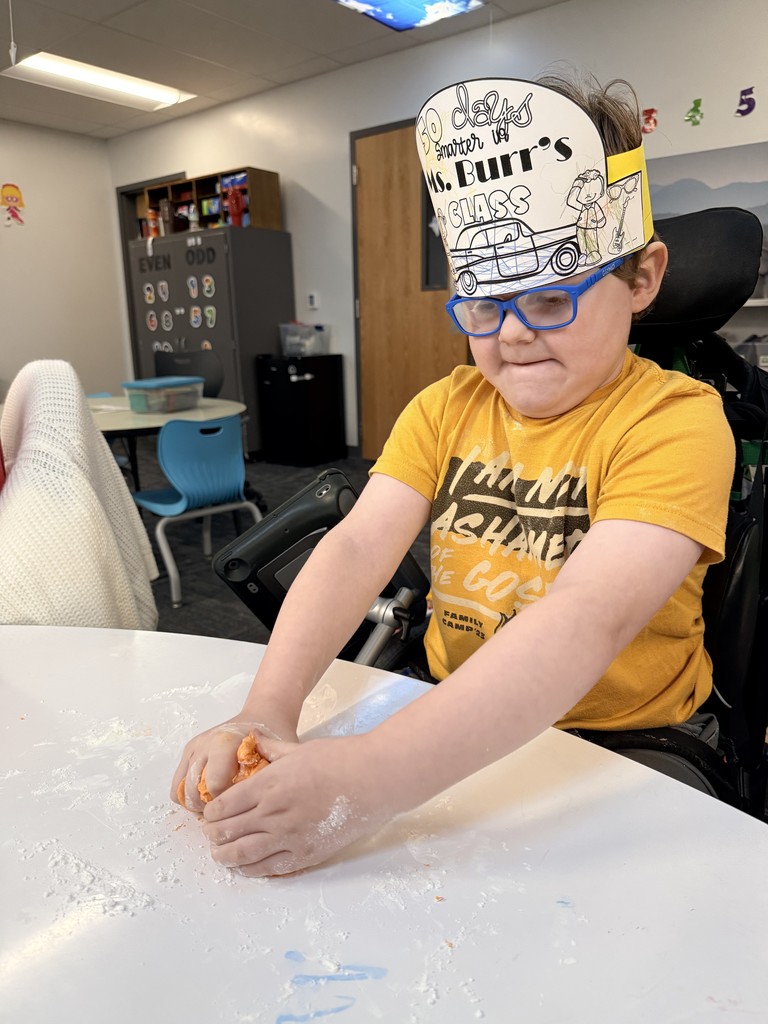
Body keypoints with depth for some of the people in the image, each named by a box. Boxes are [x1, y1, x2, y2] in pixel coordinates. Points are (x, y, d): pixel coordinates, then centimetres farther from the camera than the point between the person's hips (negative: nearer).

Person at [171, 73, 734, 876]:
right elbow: (359, 546, -11)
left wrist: (368, 779, -39)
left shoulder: (676, 419, -16)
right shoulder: (447, 407, 1)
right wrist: (266, 710, -26)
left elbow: (591, 620, -30)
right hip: (452, 719, 4)